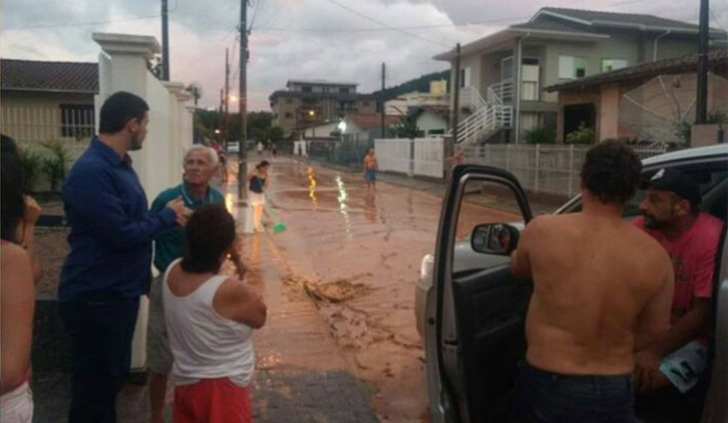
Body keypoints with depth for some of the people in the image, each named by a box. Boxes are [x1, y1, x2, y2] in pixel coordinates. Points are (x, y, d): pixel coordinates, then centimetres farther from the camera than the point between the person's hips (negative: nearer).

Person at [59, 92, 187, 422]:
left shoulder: (119, 164, 9)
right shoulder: (92, 171, -23)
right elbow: (121, 234, -26)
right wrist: (167, 216, -12)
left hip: (119, 292, 10)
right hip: (95, 298, -10)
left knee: (114, 378, 22)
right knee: (94, 388, 5)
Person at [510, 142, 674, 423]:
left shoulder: (542, 231, -14)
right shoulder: (655, 256, -9)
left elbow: (518, 270, 8)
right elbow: (653, 331, 2)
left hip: (547, 386, -2)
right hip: (614, 393, 2)